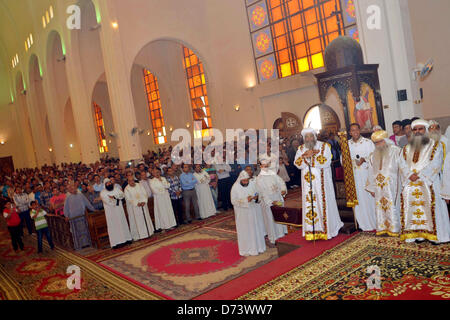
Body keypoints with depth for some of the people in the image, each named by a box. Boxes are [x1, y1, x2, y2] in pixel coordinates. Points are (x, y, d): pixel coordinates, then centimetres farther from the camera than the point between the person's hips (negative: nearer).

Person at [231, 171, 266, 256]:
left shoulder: (251, 185, -1)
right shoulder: (235, 188, -12)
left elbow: (256, 195, 9)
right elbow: (233, 201, -14)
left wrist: (256, 197, -15)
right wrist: (245, 200, -24)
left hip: (252, 211, 4)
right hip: (242, 213, -4)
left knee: (255, 228, 11)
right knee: (244, 231, 5)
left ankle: (256, 247, 27)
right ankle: (245, 250, 17)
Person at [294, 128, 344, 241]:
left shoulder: (324, 146, 0)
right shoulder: (301, 149, 11)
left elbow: (326, 162, -14)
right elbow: (297, 163, -2)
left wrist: (310, 156, -15)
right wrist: (306, 155, -18)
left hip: (321, 181, -3)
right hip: (308, 182, 3)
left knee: (323, 203, 0)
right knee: (309, 205, 2)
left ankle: (327, 229, 12)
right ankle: (312, 231, 7)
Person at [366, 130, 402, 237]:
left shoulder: (395, 151, -4)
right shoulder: (374, 155, 13)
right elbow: (371, 172, 15)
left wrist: (400, 185, -12)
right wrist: (372, 187, 12)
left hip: (392, 186, -5)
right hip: (379, 186, 5)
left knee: (392, 207, -3)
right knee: (380, 207, 6)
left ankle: (394, 229, 6)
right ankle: (382, 228, 13)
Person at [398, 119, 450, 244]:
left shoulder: (435, 145, 6)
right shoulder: (407, 148, 18)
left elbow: (434, 164, -6)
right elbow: (403, 165, 8)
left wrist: (419, 175, -14)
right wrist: (410, 175, -10)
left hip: (428, 182, -3)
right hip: (410, 184, 3)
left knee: (431, 206, -9)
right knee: (413, 206, -3)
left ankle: (435, 235, -1)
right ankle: (418, 233, 3)